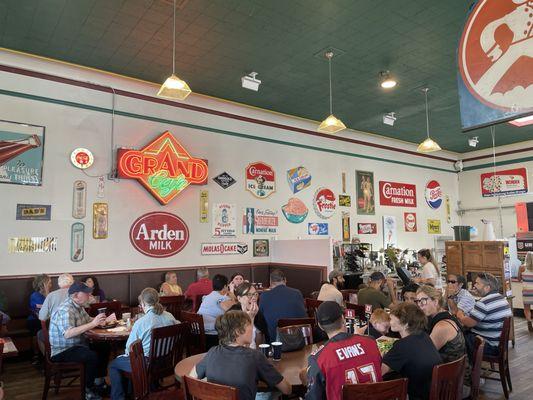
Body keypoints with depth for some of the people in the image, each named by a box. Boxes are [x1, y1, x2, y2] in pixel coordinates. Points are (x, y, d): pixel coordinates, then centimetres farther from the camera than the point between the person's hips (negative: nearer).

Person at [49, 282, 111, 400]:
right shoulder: (65, 310, -25)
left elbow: (88, 320, 15)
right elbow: (68, 334, -37)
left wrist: (98, 320, -5)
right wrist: (92, 324, -36)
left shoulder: (78, 306, 6)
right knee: (92, 356, -27)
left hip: (77, 344, 10)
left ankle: (99, 381, 14)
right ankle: (88, 389, -8)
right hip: (62, 351, -10)